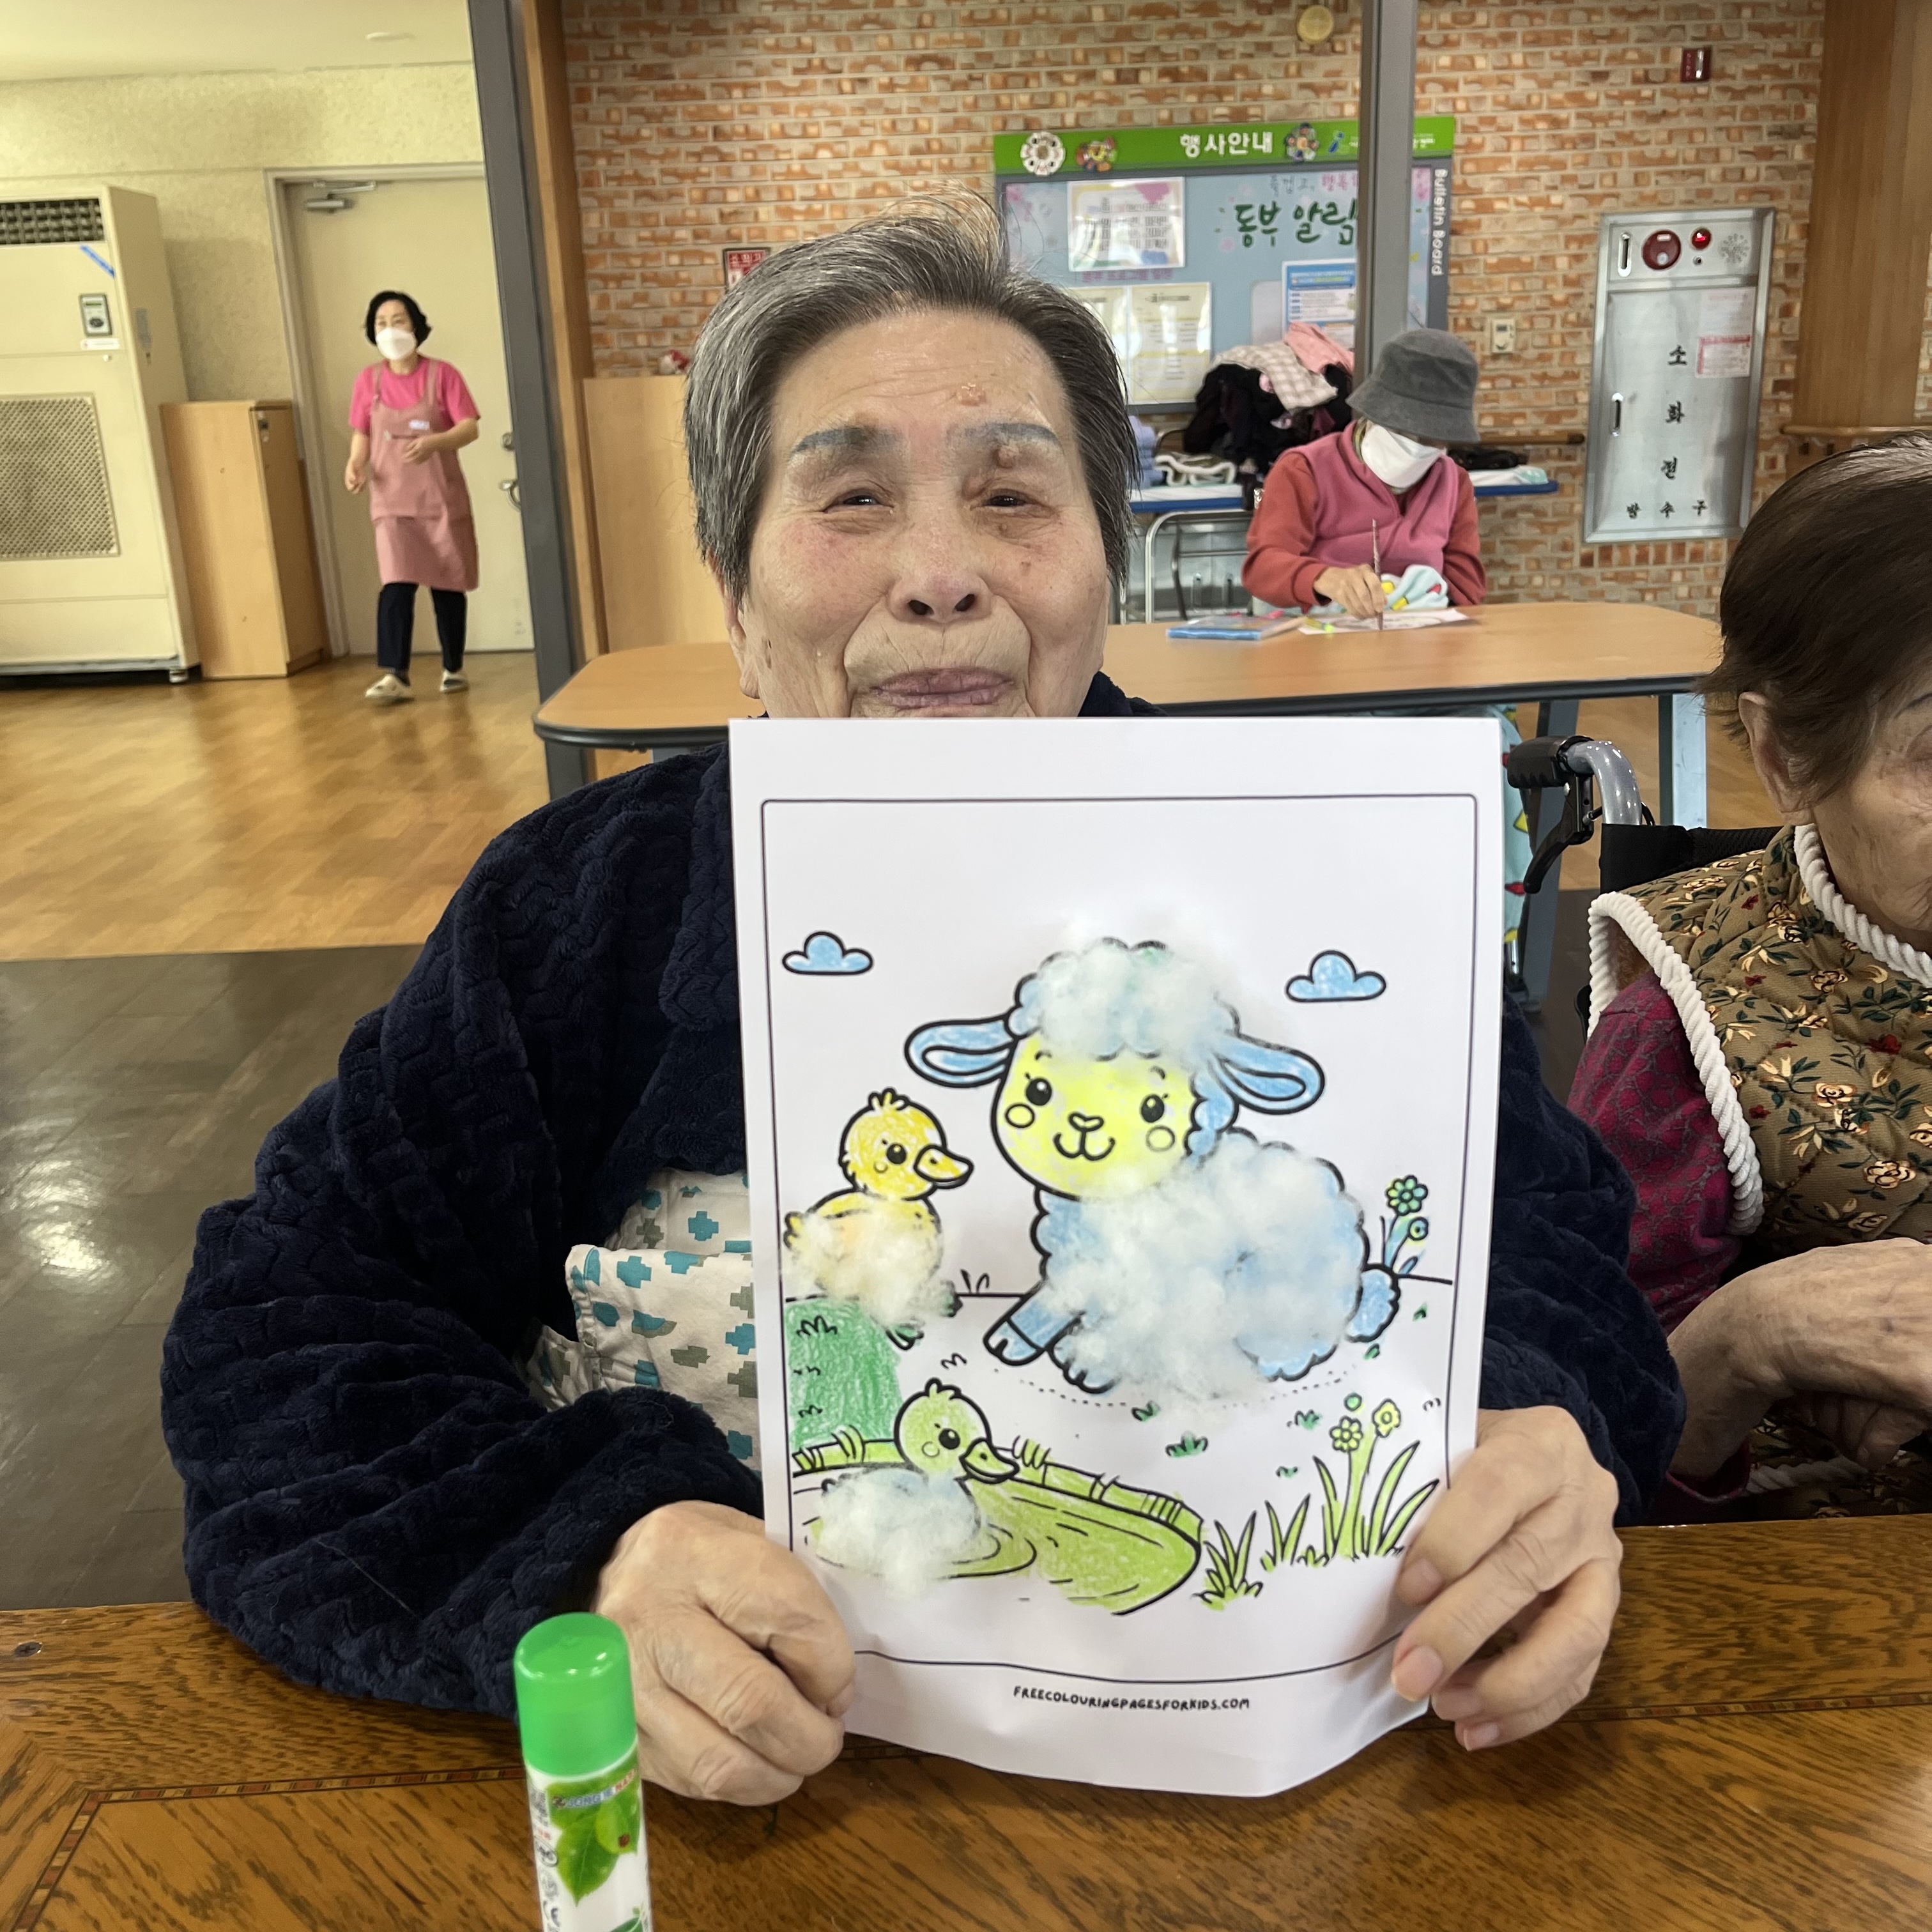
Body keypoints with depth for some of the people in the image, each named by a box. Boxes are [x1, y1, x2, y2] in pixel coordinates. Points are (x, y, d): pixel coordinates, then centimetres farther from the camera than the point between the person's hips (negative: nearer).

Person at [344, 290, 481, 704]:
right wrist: (355, 464, -12)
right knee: (396, 584, -13)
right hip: (392, 501, 1)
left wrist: (433, 442, -27)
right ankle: (395, 676, -19)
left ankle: (453, 669, 22)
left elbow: (469, 428, -9)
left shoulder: (442, 374, -2)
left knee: (448, 585, 7)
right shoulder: (369, 379, 6)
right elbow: (361, 435, 10)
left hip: (442, 497, -1)